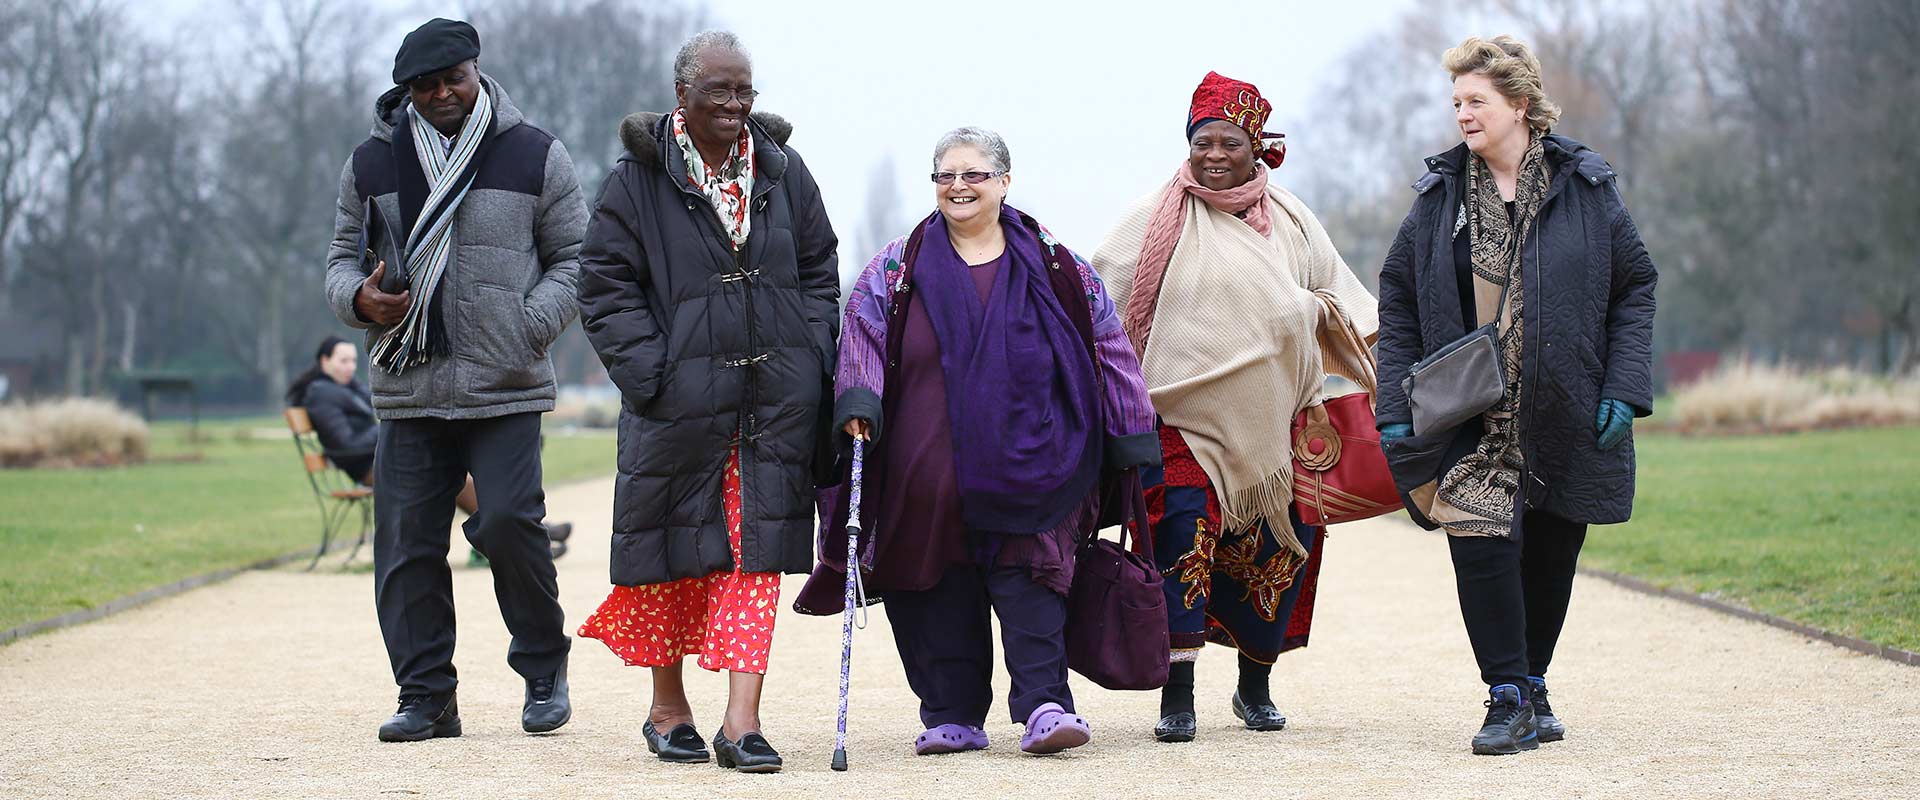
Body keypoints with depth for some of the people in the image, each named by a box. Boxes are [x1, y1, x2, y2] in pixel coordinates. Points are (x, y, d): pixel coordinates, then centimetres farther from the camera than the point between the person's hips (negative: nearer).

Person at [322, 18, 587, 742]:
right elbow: (342, 255, 18)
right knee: (406, 542, 1)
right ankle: (426, 696, 11)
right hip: (406, 390, 3)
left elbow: (573, 257, 8)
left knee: (508, 522, -13)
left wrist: (532, 326, -7)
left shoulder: (535, 156, 5)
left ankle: (544, 667, 9)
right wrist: (359, 297, -6)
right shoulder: (372, 163, 11)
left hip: (505, 388, -3)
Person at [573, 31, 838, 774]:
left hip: (776, 402, 2)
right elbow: (605, 288, -3)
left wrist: (810, 362, 3)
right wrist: (649, 373, -12)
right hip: (679, 399, -2)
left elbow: (819, 271, 16)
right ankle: (667, 708, 25)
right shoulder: (636, 180, -2)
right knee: (676, 554, 7)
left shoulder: (783, 171, 9)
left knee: (756, 553, -4)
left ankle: (742, 724, -5)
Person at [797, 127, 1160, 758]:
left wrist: (1130, 438, 9)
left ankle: (1044, 705, -12)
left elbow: (1109, 348, 11)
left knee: (1028, 576, -10)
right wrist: (857, 403, -15)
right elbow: (861, 337, 3)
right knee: (940, 592, 2)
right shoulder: (897, 269, 10)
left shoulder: (1054, 267, 8)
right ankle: (952, 716, 10)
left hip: (1026, 464, -1)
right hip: (928, 469, 1)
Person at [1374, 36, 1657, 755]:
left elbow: (1634, 287, 4)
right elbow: (1397, 301, 7)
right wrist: (1395, 407, -2)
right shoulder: (1439, 196, 4)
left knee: (1551, 553, 9)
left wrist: (1623, 389, -6)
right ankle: (1511, 697, -7)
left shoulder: (1585, 188, 0)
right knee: (1479, 538, -16)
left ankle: (1530, 685, 28)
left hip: (1567, 416, 0)